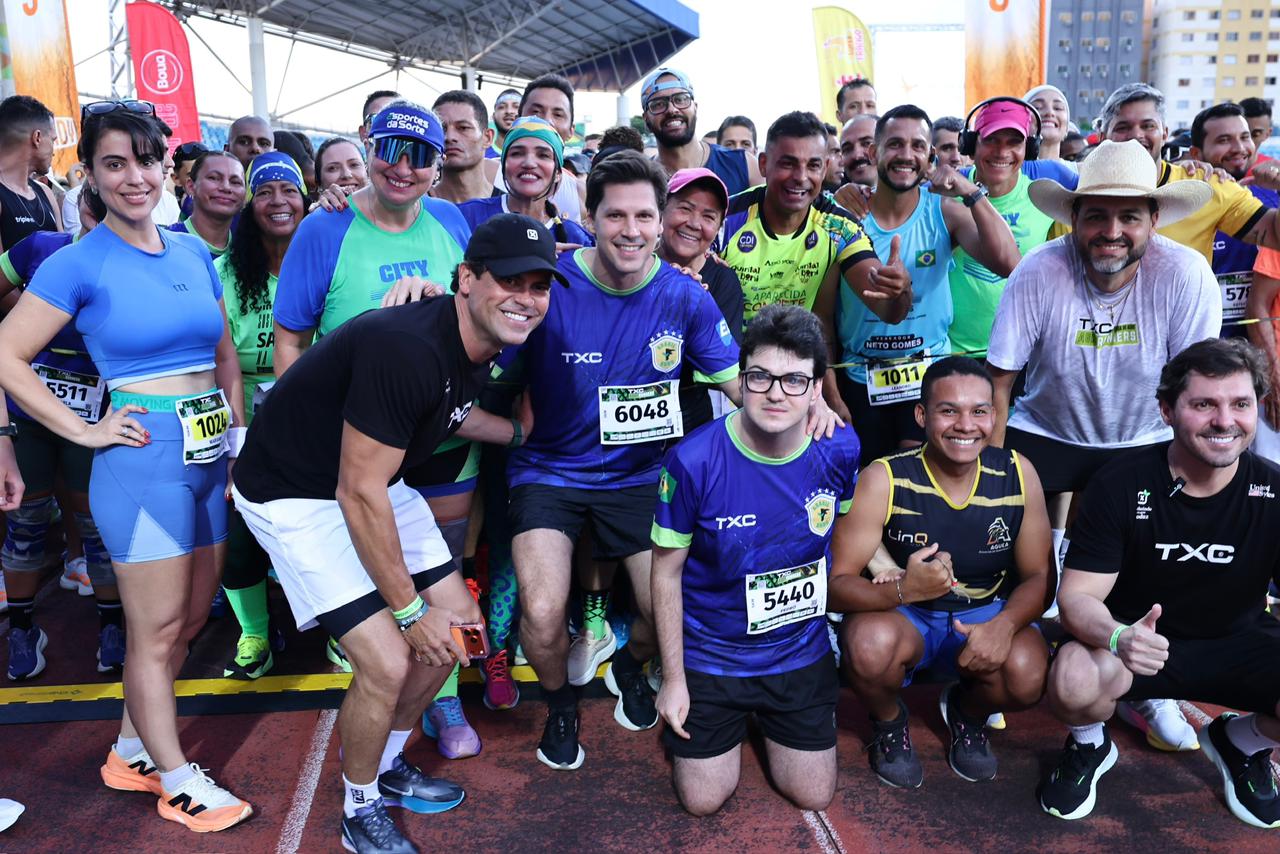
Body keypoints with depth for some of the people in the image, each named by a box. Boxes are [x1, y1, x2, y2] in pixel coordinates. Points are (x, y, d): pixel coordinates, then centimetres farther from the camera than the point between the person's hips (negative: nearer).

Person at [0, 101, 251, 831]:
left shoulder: (194, 252, 8)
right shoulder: (81, 263, -7)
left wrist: (240, 440, 9)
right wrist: (84, 431, -10)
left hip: (210, 453, 7)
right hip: (144, 455, -6)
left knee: (192, 617, 17)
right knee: (156, 631, 5)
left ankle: (132, 750, 36)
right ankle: (177, 782, 22)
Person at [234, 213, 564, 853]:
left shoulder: (483, 345, -5)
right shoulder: (407, 348, -32)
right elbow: (358, 494, -27)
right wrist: (409, 609, -18)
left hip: (373, 482, 9)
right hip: (294, 494, -9)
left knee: (460, 626, 8)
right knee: (387, 662, -14)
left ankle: (386, 768, 32)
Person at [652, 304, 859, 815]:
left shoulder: (840, 448, -16)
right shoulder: (693, 461, -25)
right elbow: (667, 572, -13)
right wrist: (673, 678, -8)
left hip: (801, 652, 3)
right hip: (711, 655, -2)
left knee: (812, 797, 13)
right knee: (703, 801, 7)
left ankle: (767, 723, 41)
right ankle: (731, 721, 36)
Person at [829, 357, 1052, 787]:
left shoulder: (1017, 473, -11)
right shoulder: (884, 480, -20)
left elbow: (1038, 576, -5)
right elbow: (836, 584, -21)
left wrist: (1004, 624, -27)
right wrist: (902, 590, -42)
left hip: (984, 615, 2)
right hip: (901, 616, -2)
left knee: (1028, 675, -29)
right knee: (870, 646, -36)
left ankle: (967, 713, 10)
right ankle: (889, 721, 3)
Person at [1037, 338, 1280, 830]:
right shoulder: (1120, 485, -17)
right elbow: (1078, 596, -18)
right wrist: (1116, 636, -42)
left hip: (1236, 645, 3)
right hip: (1140, 639, -3)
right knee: (1072, 683, -36)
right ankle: (1089, 747, 4)